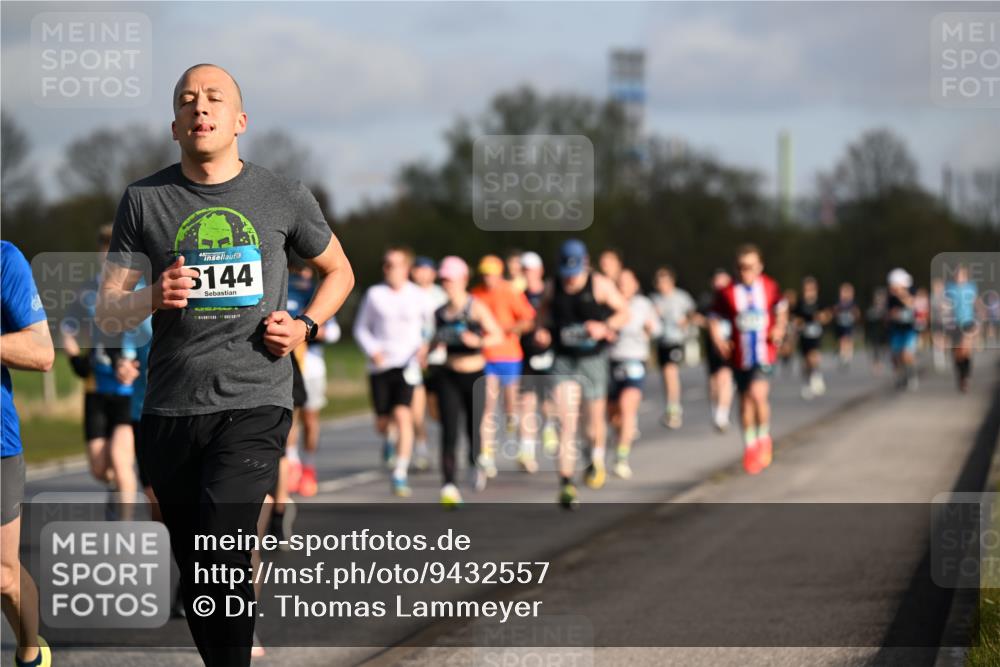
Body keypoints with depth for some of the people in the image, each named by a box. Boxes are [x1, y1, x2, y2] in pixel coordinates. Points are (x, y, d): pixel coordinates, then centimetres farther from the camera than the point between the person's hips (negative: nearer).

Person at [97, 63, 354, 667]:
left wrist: (306, 326, 3)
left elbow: (338, 271, 21)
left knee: (222, 558, -21)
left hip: (253, 406, -2)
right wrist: (153, 298, -15)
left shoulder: (284, 198, 4)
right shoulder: (145, 201, 6)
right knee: (194, 573, 9)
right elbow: (107, 311, 7)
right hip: (170, 412, 3)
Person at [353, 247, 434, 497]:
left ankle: (400, 475, -16)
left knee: (402, 415, -17)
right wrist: (372, 350, -7)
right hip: (380, 364, 1)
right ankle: (386, 441, 44)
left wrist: (425, 346, -3)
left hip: (407, 364, -1)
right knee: (382, 421, 4)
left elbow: (431, 325, 15)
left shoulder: (418, 296, 3)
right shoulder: (374, 294, 4)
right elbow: (360, 328, 10)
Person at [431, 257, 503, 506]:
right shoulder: (440, 312, 6)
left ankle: (475, 463, 44)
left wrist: (478, 341, -31)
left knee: (473, 428, 10)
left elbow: (498, 336, -13)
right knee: (449, 432, -11)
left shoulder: (476, 308, -7)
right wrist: (435, 343, -3)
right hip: (449, 376, 2)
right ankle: (449, 486, -17)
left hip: (475, 376, -2)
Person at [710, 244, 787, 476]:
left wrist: (779, 329, 0)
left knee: (758, 394, -21)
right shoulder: (727, 293, -4)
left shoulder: (770, 287, 0)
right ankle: (749, 447, 29)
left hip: (765, 354, -2)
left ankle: (764, 437, 3)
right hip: (740, 357, 2)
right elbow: (715, 320, 4)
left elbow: (781, 310, 17)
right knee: (745, 402, 11)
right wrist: (718, 340, -13)